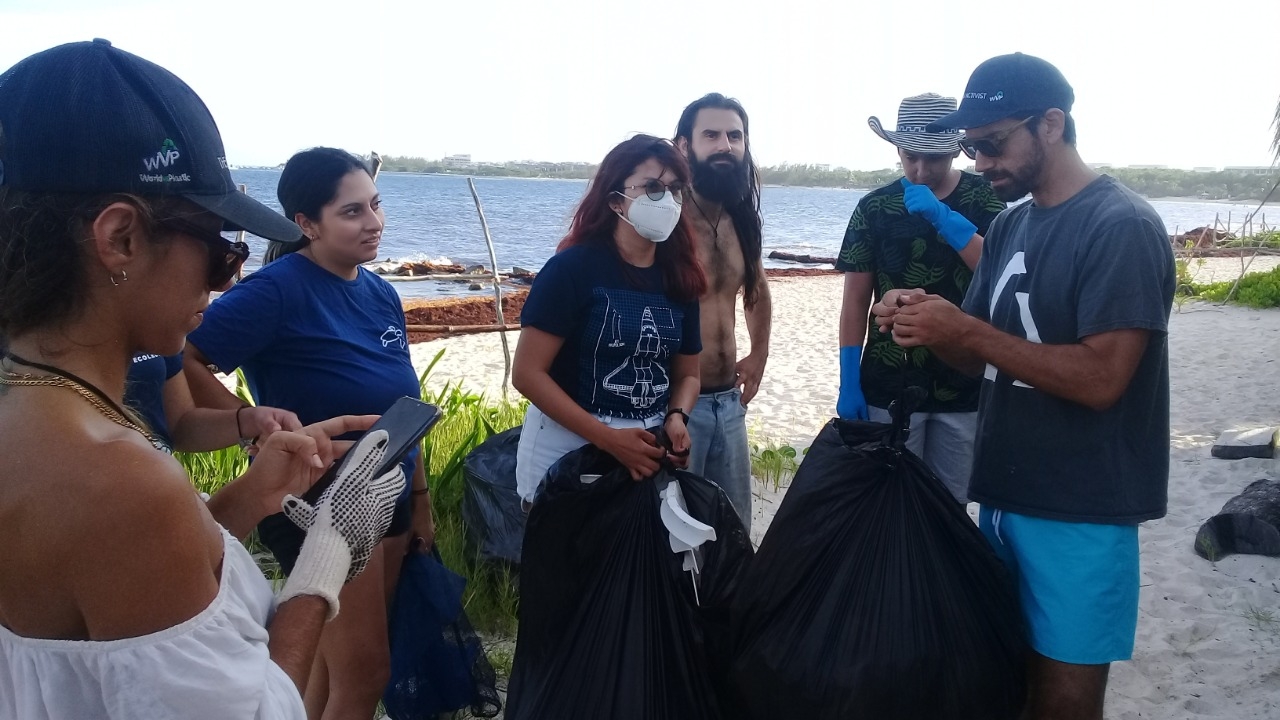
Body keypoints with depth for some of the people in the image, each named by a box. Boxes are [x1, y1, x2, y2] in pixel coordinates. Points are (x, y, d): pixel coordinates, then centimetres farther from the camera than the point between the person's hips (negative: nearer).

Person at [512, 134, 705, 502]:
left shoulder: (680, 279, 2)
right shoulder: (572, 268, -14)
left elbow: (686, 374, 10)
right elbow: (527, 372, -17)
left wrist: (677, 418, -12)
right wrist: (609, 438, -23)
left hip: (647, 452, 5)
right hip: (565, 447, -4)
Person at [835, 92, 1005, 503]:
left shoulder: (983, 198, 0)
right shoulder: (875, 207, -1)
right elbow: (855, 301, 0)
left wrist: (943, 217, -22)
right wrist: (849, 383, -5)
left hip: (965, 385, 1)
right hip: (889, 386, 0)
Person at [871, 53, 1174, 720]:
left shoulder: (1123, 227, -14)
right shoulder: (1009, 226, 11)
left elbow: (1099, 379, -22)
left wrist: (963, 330, -23)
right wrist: (927, 322, -10)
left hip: (1081, 511, -7)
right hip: (1004, 494, 7)